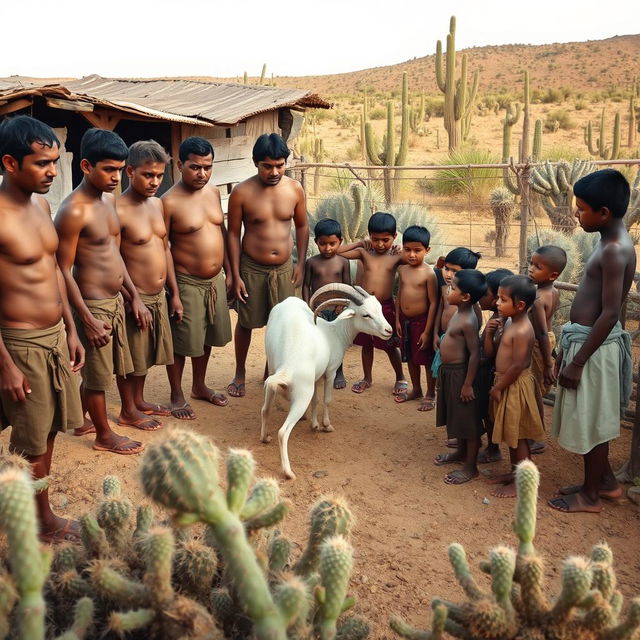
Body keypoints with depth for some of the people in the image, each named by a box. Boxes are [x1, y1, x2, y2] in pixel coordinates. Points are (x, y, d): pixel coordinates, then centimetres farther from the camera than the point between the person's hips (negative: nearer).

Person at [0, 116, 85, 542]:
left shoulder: (40, 203, 5)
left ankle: (36, 509, 37)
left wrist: (71, 330, 14)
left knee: (49, 430, 19)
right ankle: (44, 523, 28)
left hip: (55, 335, 8)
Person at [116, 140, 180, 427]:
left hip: (159, 296, 7)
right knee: (130, 358, 8)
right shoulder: (118, 210, -19)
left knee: (146, 354, 21)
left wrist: (174, 293, 11)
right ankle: (128, 412, 25)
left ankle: (139, 400, 39)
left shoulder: (157, 203, 6)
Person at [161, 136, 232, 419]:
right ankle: (177, 397, 24)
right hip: (186, 282, -7)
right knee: (181, 342, 5)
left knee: (207, 337, 20)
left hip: (215, 279, 7)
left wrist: (228, 271, 12)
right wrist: (172, 292, -16)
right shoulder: (170, 202, -16)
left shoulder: (213, 192, 4)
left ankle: (199, 386, 39)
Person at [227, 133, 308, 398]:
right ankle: (240, 373, 30)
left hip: (284, 269, 3)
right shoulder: (241, 193, -14)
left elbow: (302, 226, 6)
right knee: (246, 323, 11)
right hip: (251, 268, -2)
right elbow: (233, 234, -7)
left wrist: (301, 264, 2)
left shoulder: (295, 189, -6)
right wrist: (236, 276, -9)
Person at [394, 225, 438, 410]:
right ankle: (416, 389, 37)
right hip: (405, 320, 6)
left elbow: (433, 303, -15)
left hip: (422, 321, -6)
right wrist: (397, 320, 9)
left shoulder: (429, 273, -17)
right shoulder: (402, 269, 2)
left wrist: (427, 331, -16)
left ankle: (430, 394, 21)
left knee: (427, 359, 6)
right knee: (410, 357, 19)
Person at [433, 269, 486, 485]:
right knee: (457, 416, 24)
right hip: (449, 371, 10)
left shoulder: (468, 321, -24)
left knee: (468, 420, 4)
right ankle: (461, 452, 43)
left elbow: (475, 354, -23)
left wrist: (468, 384, -21)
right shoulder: (459, 313, 5)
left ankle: (470, 466, 16)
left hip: (460, 373, -10)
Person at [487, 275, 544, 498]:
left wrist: (498, 388, -16)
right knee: (511, 435, 21)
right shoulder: (509, 323, 7)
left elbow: (518, 366, -24)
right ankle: (514, 471, 35)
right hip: (505, 384, 10)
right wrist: (489, 333, -5)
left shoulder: (522, 331, -23)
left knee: (518, 436, 3)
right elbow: (490, 353, 10)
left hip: (516, 387, -10)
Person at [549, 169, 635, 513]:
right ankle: (606, 480, 37)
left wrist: (578, 361, -20)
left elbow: (610, 314, -24)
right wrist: (566, 349, 18)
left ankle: (591, 494, 23)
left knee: (591, 422, 6)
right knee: (593, 420, 21)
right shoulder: (609, 243, 8)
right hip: (584, 340, 9)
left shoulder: (615, 251, -22)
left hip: (594, 347, -9)